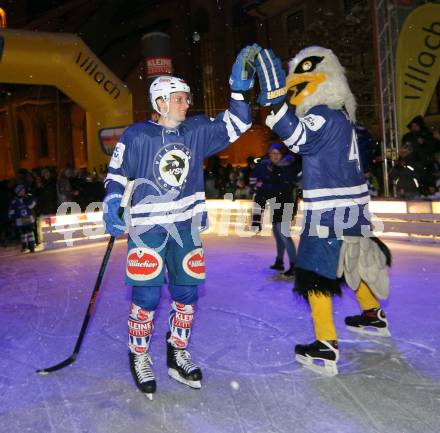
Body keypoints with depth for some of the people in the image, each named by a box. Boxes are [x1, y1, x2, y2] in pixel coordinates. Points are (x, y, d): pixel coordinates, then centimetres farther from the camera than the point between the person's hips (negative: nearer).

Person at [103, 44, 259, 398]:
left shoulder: (197, 130, 5)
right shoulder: (136, 136, -5)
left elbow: (236, 125, 4)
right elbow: (117, 174, 2)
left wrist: (239, 88, -8)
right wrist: (112, 205, -13)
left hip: (186, 226, 4)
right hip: (147, 227, -4)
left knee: (186, 294, 8)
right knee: (147, 297, -4)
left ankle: (177, 355, 28)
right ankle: (139, 357, 20)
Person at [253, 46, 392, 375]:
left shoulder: (325, 115, -15)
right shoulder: (339, 114, 16)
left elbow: (299, 137, -32)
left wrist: (274, 97, -38)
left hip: (330, 212, -10)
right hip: (350, 209, 10)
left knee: (314, 274, -6)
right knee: (353, 261, 25)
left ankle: (326, 348, -3)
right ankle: (373, 315, 43)